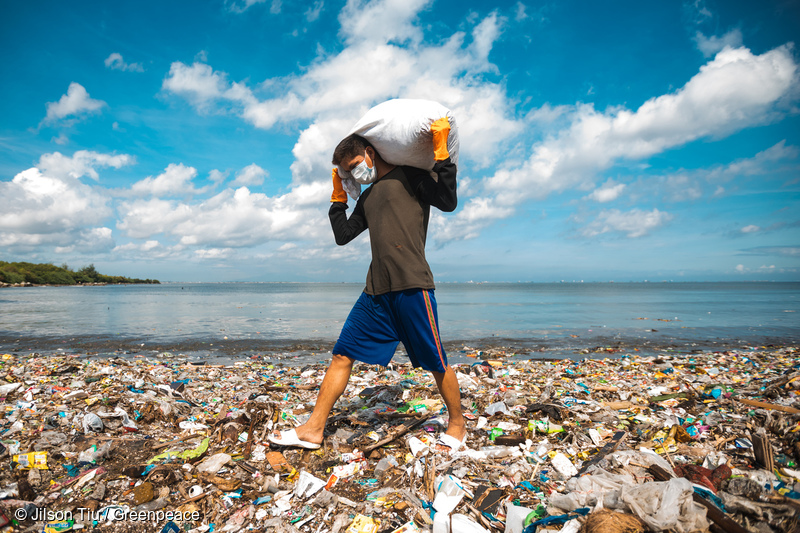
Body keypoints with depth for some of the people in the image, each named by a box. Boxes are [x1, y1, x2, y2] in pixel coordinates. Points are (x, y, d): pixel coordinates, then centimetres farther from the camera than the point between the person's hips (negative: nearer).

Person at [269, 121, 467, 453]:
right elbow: (342, 235, 25)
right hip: (376, 290, 7)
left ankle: (457, 425, 23)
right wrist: (338, 195, 26)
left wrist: (441, 154, -10)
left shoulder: (409, 176, 5)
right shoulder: (368, 198, 25)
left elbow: (448, 202, -7)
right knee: (342, 354, 3)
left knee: (435, 362, 2)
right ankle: (313, 430, 11)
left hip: (412, 285, -7)